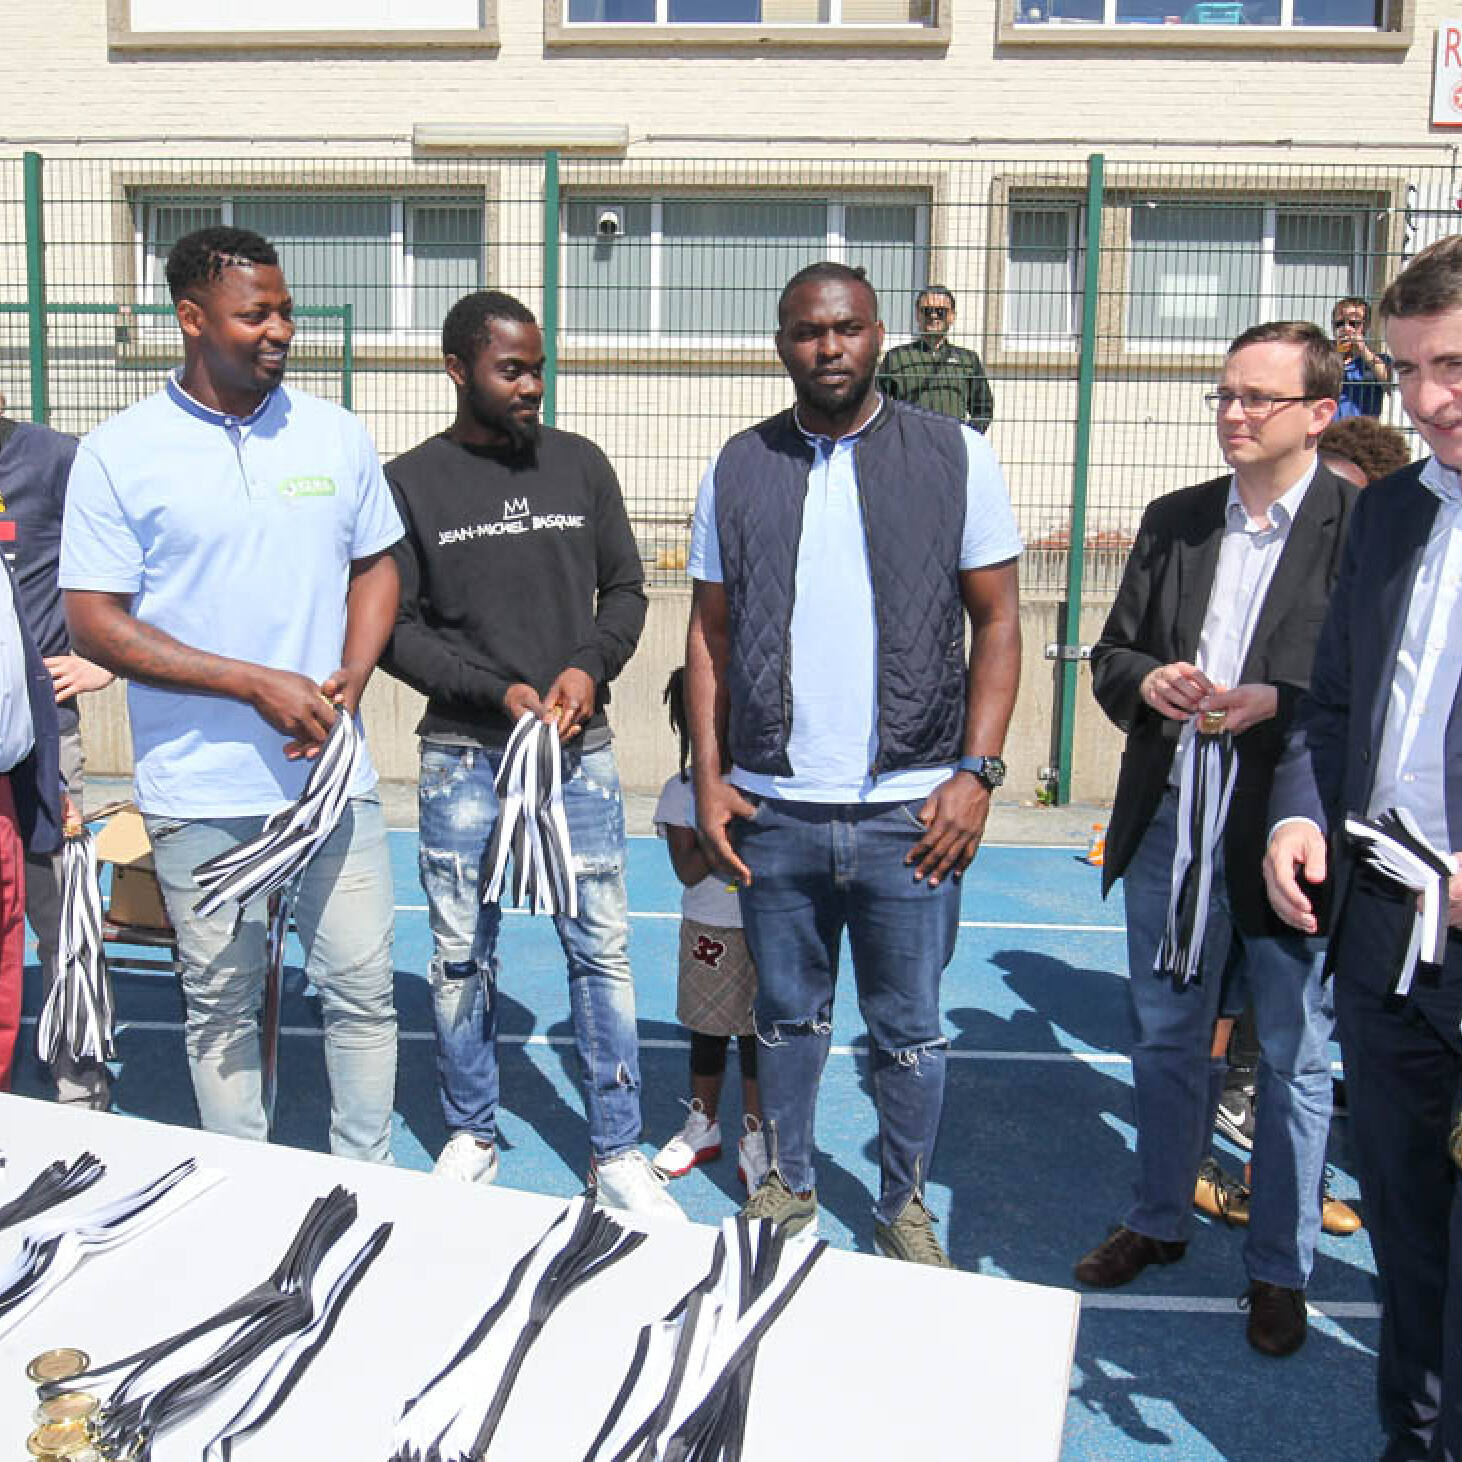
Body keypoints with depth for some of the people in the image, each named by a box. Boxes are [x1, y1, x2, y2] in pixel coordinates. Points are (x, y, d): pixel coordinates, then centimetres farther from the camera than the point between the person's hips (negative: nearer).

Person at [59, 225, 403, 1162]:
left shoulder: (335, 434, 5)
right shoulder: (119, 454, -5)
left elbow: (376, 565, 14)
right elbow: (95, 623, -7)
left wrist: (349, 684, -5)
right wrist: (257, 684, -15)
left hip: (334, 771, 3)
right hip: (201, 792, -2)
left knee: (364, 988, 7)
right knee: (222, 1002, 10)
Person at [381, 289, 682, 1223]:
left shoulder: (580, 465, 7)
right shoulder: (411, 483, 0)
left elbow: (625, 589, 10)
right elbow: (394, 627, -2)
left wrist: (590, 667, -8)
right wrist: (495, 691, -12)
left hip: (579, 748, 1)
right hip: (464, 753, -1)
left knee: (602, 950, 2)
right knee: (462, 955, 8)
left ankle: (618, 1154, 15)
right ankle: (472, 1137, 28)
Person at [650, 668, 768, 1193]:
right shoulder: (683, 789, -5)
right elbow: (688, 869, -14)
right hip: (709, 928, 0)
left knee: (757, 1033, 6)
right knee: (707, 1032, 14)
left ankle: (755, 1140, 20)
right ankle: (703, 1127, 33)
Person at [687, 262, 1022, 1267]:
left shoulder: (956, 456, 0)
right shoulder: (739, 468, 6)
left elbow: (997, 622, 1)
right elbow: (711, 630, 9)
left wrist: (977, 773, -7)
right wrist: (709, 775, 2)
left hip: (909, 809, -2)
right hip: (773, 808, 2)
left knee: (910, 1030, 9)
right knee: (789, 1016, 16)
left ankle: (904, 1204, 31)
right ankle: (789, 1183, 37)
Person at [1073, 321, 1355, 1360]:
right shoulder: (1173, 522, 8)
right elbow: (1112, 653, 12)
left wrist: (1275, 705, -22)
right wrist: (1147, 682, -9)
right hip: (1171, 821, 5)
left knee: (1294, 1059, 10)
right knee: (1167, 1038, 19)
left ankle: (1281, 1267, 29)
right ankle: (1161, 1220, 39)